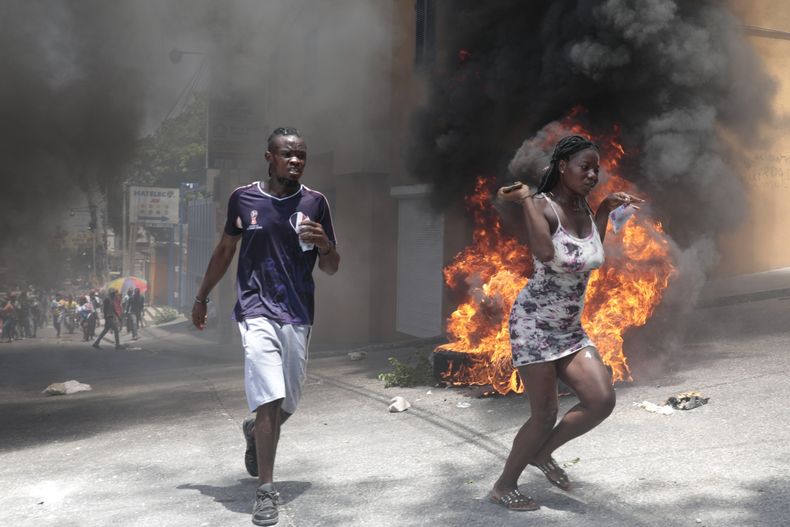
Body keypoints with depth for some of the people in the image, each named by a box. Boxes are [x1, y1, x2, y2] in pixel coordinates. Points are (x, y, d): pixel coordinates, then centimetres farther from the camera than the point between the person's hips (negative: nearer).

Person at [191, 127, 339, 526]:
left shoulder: (315, 203, 1)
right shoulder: (243, 198, 0)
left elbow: (331, 269, 5)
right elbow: (225, 249, 15)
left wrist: (324, 244, -17)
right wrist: (202, 297, 19)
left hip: (298, 317, 2)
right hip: (256, 311, -2)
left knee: (287, 404, 11)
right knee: (268, 398, -14)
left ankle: (254, 431, 45)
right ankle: (266, 491, -3)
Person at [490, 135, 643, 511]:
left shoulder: (583, 208, 6)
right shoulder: (542, 205, -15)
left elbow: (592, 253, 23)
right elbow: (544, 252, -35)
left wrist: (607, 208, 18)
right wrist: (525, 200, -29)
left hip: (569, 328, 7)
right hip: (534, 324, -7)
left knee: (602, 400, -7)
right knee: (544, 416, -2)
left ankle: (541, 453, 18)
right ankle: (503, 487, 20)